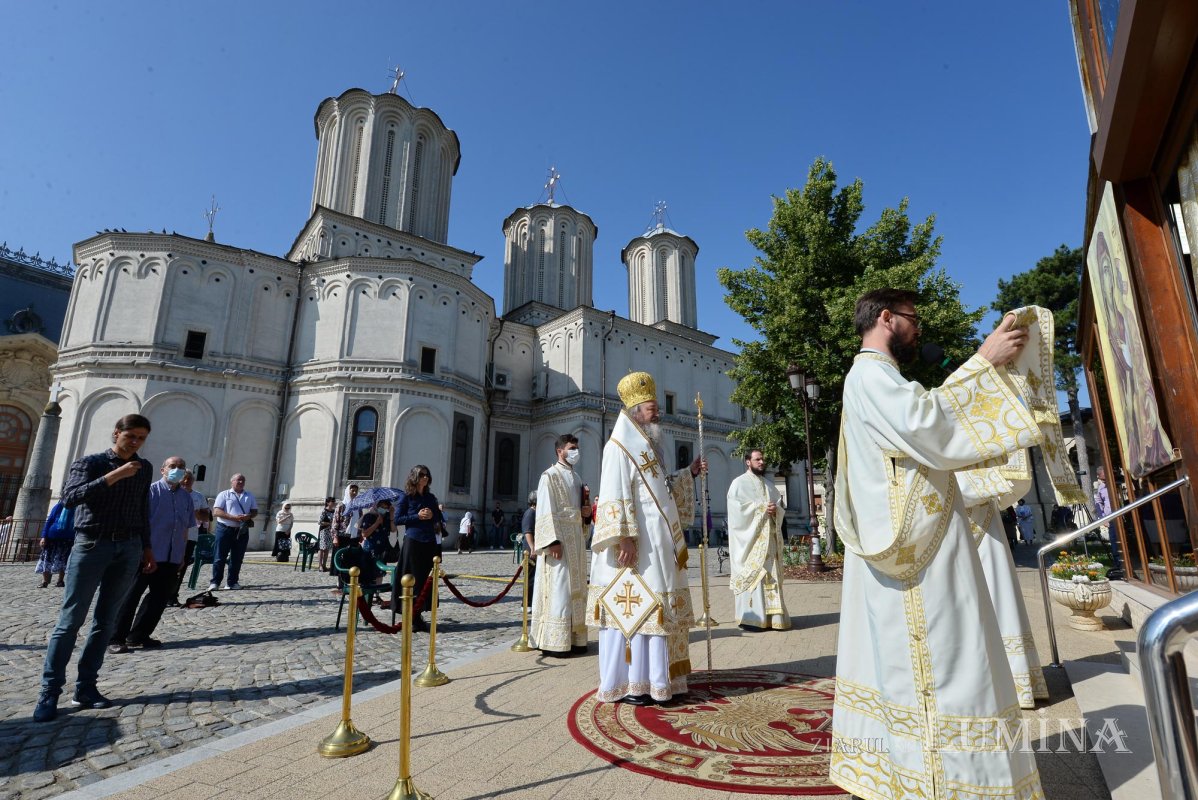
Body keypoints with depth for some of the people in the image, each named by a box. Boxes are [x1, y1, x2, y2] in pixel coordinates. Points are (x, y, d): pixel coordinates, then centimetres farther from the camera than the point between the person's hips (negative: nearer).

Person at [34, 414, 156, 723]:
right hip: (91, 545, -4)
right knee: (70, 620, -3)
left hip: (129, 549, 4)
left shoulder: (145, 468, 11)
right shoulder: (90, 462, -1)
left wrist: (147, 547, 15)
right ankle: (50, 691, 5)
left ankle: (85, 687, 13)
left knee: (106, 621, 6)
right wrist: (113, 477, -24)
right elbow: (69, 497, -17)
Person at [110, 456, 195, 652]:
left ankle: (139, 635, 23)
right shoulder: (151, 491, -7)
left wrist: (182, 556, 15)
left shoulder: (186, 497, 9)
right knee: (130, 597, 2)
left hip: (172, 559, 6)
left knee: (160, 598, 11)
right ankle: (116, 638, 11)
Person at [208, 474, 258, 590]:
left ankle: (232, 582, 13)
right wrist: (233, 517, -17)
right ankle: (215, 582, 3)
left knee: (237, 558, 6)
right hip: (225, 529, -4)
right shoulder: (224, 495, 3)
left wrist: (249, 516, -9)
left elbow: (255, 511, 16)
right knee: (220, 557, -3)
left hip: (242, 530, 4)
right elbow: (216, 511, -6)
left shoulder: (249, 496, 16)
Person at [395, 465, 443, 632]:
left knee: (426, 579, 6)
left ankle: (418, 614, 15)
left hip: (429, 543, 5)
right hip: (413, 542, -5)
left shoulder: (431, 497, 13)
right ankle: (410, 617, 5)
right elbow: (397, 519, -4)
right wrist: (417, 516, -13)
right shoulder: (406, 497, 0)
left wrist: (432, 515, -4)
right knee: (412, 580, -3)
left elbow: (438, 518, 18)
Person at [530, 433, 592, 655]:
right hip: (558, 537, -8)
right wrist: (553, 541, -21)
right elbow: (546, 512, -13)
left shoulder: (577, 478, 17)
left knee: (576, 587, 8)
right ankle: (553, 641, -3)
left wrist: (587, 512, 2)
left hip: (576, 537, 8)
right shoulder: (550, 476, -5)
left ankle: (573, 637, 16)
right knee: (558, 587, -9)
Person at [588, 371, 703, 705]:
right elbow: (615, 497, -16)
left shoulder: (650, 448, 18)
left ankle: (652, 677, 22)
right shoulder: (619, 447, -9)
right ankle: (625, 684, 5)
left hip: (658, 544, 9)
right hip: (636, 543, -9)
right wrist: (624, 537, -23)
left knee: (654, 607, 12)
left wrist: (689, 472, 15)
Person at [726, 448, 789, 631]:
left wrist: (775, 510, -8)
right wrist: (761, 508, -16)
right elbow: (737, 508, -12)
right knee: (752, 574, -9)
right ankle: (750, 617, -5)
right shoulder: (739, 483, 1)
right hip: (750, 537, -6)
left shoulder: (769, 485, 20)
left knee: (770, 574, 4)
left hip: (769, 537, 6)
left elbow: (781, 508, 15)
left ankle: (771, 616, 8)